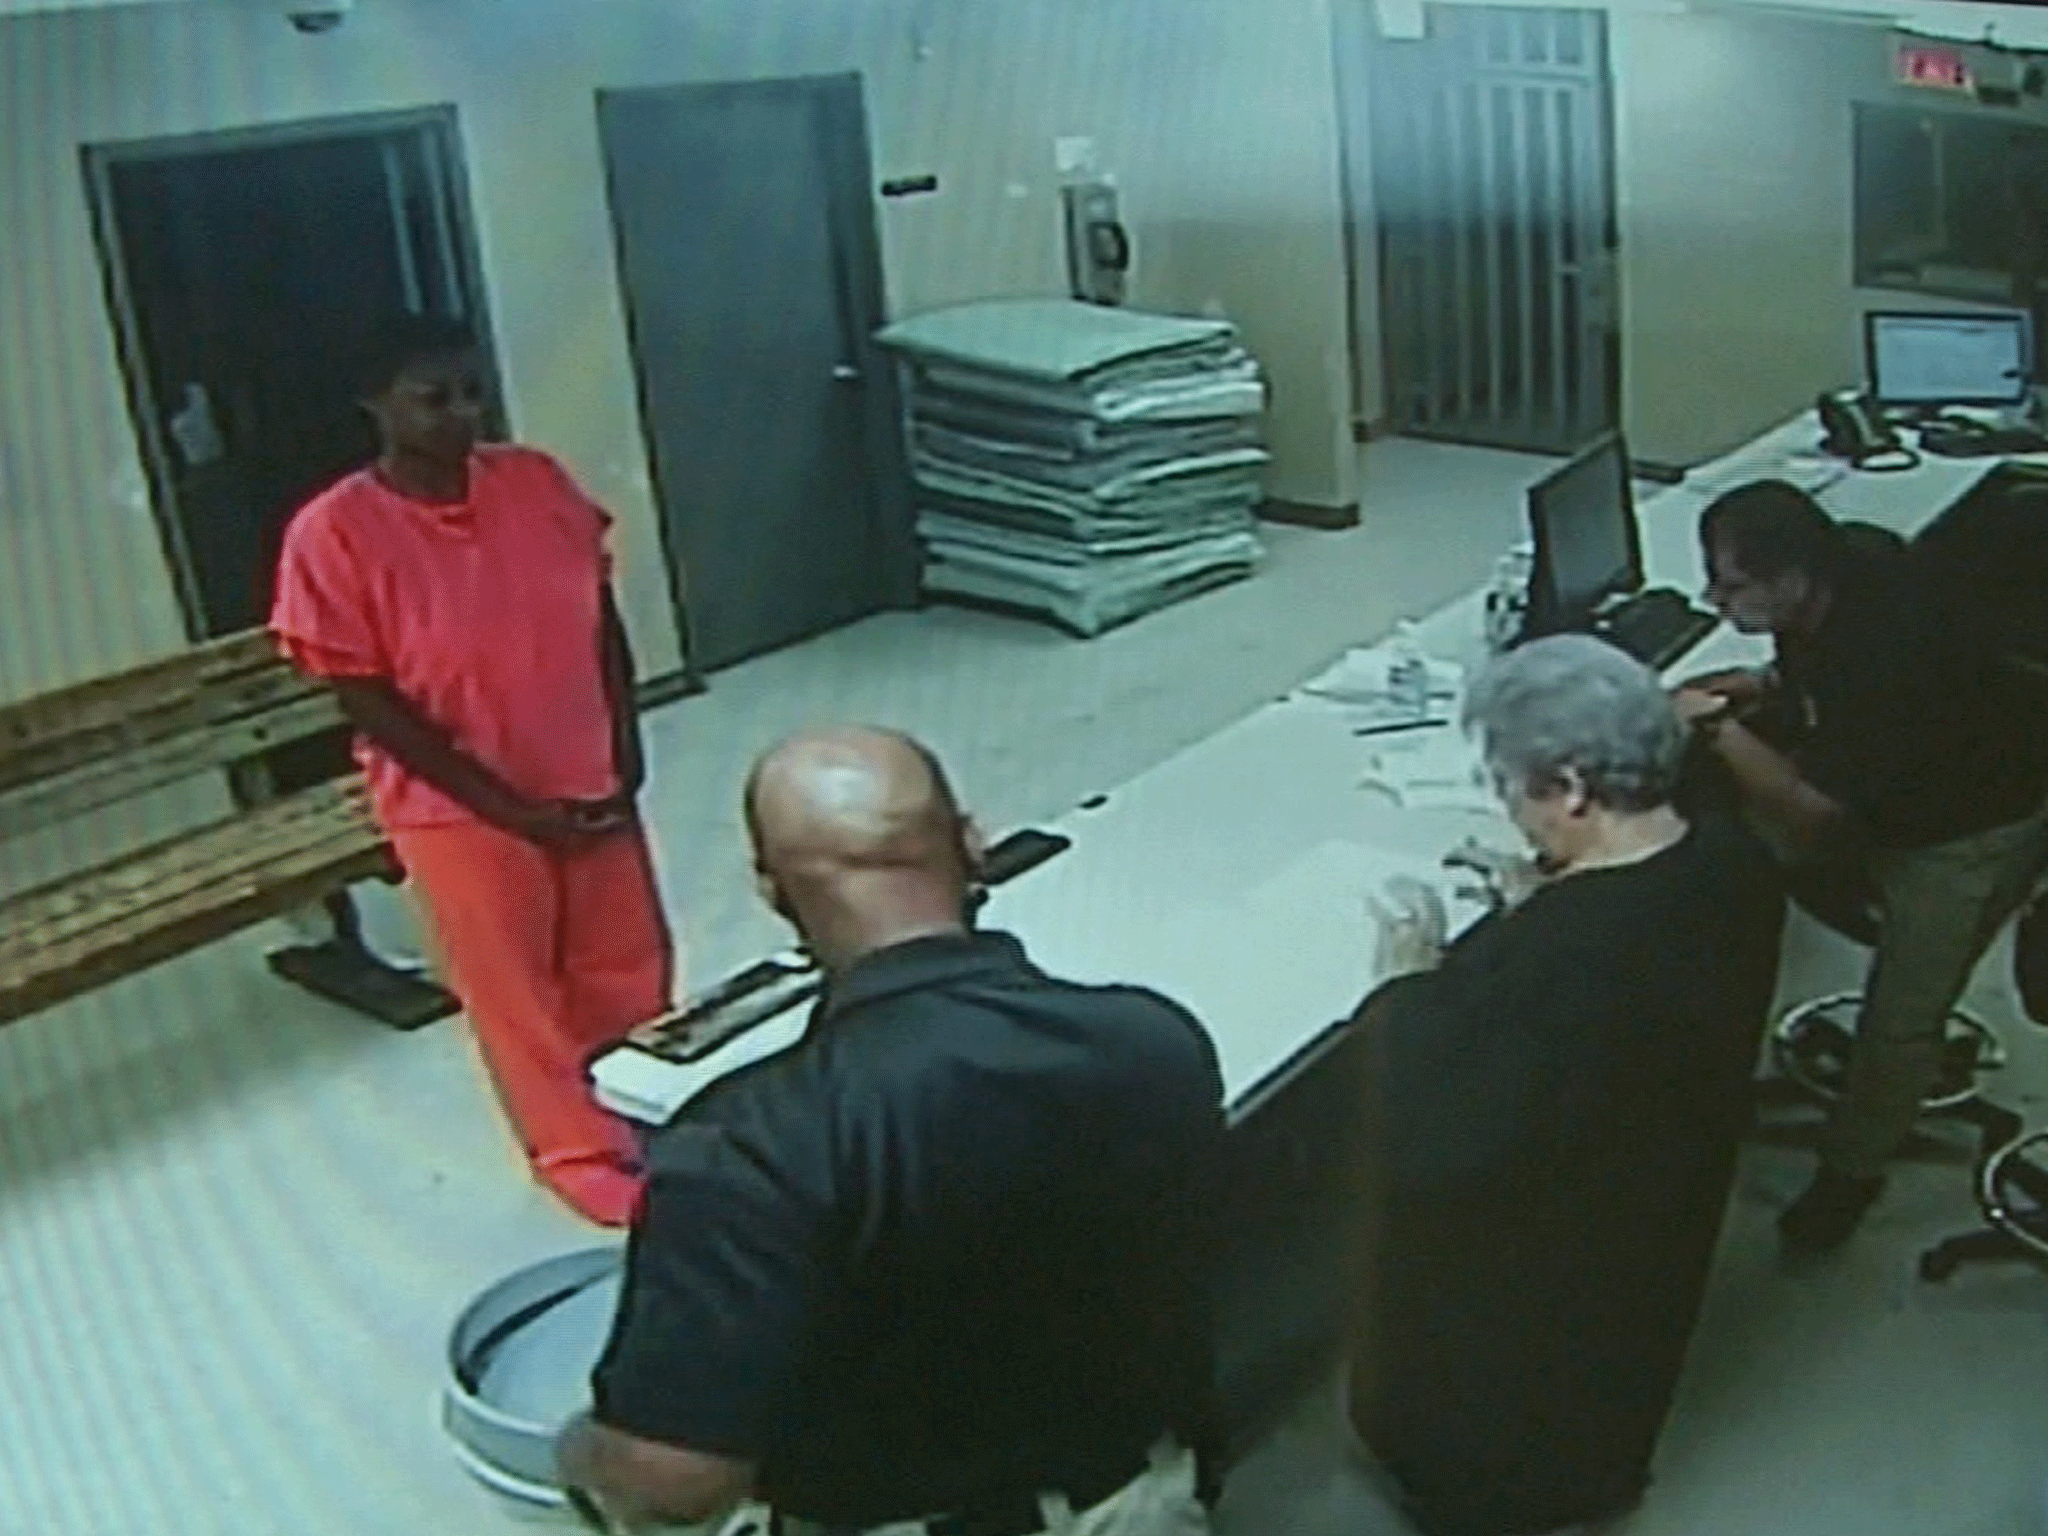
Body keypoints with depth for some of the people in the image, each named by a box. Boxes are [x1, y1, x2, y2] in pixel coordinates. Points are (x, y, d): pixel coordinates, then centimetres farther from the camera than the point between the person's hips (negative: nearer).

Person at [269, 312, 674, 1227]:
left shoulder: (536, 481, -6)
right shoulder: (334, 534, -19)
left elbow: (601, 615, 4)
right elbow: (369, 703, -17)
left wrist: (626, 749, -4)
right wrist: (512, 809, -17)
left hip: (587, 785, 5)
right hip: (457, 807, -4)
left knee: (629, 968, 19)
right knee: (515, 989, 13)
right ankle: (579, 1149, 35)